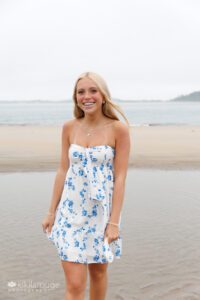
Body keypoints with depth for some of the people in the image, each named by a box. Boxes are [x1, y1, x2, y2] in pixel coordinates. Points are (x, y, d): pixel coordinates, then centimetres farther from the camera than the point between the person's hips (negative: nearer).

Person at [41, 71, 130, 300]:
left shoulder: (118, 129, -9)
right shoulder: (69, 128, 0)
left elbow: (120, 178, -9)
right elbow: (62, 171, 5)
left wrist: (114, 222, -11)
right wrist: (51, 212, 5)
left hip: (101, 211, -1)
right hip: (71, 211, 2)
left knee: (98, 273, 18)